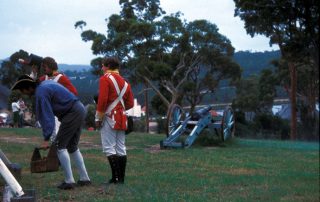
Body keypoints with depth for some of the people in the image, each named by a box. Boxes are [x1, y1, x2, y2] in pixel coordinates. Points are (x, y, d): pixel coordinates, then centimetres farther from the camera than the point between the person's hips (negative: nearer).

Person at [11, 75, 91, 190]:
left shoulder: (41, 93, -15)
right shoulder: (45, 83, 13)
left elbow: (46, 116, -18)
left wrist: (46, 139, -17)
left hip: (73, 113, -10)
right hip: (80, 110, 10)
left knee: (59, 145, -4)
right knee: (72, 147, 17)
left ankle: (69, 181, -5)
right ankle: (84, 179, 19)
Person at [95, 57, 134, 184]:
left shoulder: (105, 78, -5)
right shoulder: (124, 82, 17)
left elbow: (102, 100, -16)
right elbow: (130, 103, 14)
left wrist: (98, 118, -10)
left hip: (110, 118, -8)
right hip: (122, 119, 8)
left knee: (109, 148, -7)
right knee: (121, 149, 8)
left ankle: (115, 177, -13)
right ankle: (121, 178, 11)